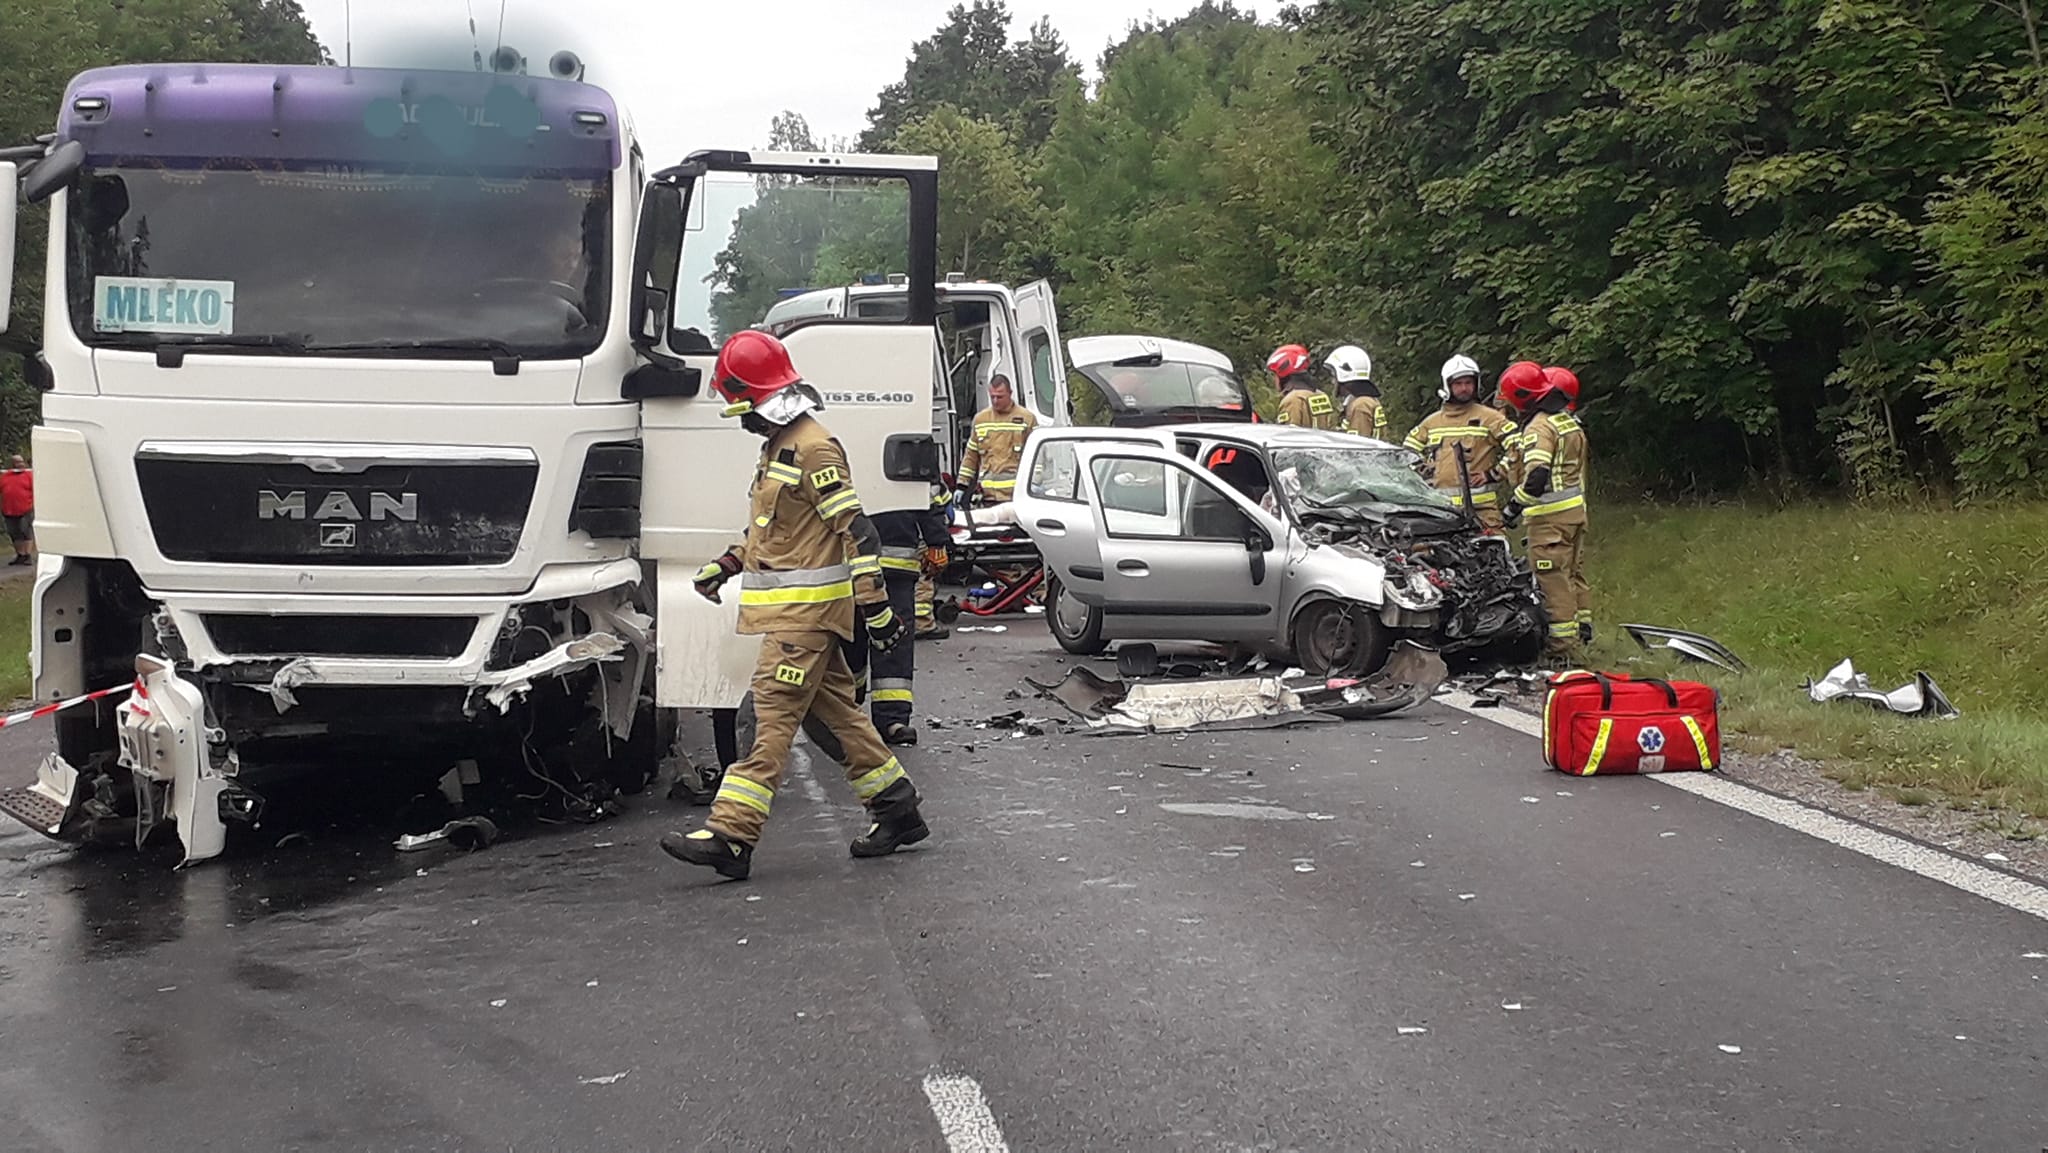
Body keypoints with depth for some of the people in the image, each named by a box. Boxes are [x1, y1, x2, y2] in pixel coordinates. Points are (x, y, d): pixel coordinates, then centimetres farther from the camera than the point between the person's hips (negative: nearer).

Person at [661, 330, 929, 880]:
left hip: (807, 610, -10)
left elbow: (857, 530, -19)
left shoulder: (813, 449, -15)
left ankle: (730, 835, -15)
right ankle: (897, 809, 22)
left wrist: (876, 606, -21)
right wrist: (727, 564, 19)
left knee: (773, 716, -12)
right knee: (838, 710, 13)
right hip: (793, 609, 10)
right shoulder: (779, 446, 17)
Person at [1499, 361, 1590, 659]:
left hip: (1550, 515, -10)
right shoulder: (1571, 422, 15)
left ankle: (1560, 645, -6)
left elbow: (1537, 474, -26)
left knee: (1554, 579, -6)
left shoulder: (1540, 426, -15)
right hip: (1576, 509, 10)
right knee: (1574, 571, 20)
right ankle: (1582, 627, 30)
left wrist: (1514, 505, -17)